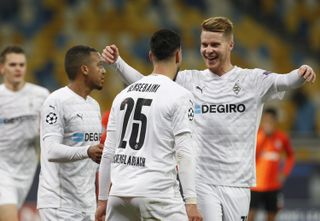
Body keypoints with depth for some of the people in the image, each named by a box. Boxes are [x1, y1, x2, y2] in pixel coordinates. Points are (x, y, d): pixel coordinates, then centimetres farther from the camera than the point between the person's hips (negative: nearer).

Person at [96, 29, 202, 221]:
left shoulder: (124, 94, 14)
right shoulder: (179, 95, -4)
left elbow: (109, 152, 14)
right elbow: (184, 151, -11)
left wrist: (102, 199, 19)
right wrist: (191, 201, -12)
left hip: (120, 192, 6)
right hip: (157, 193, -6)